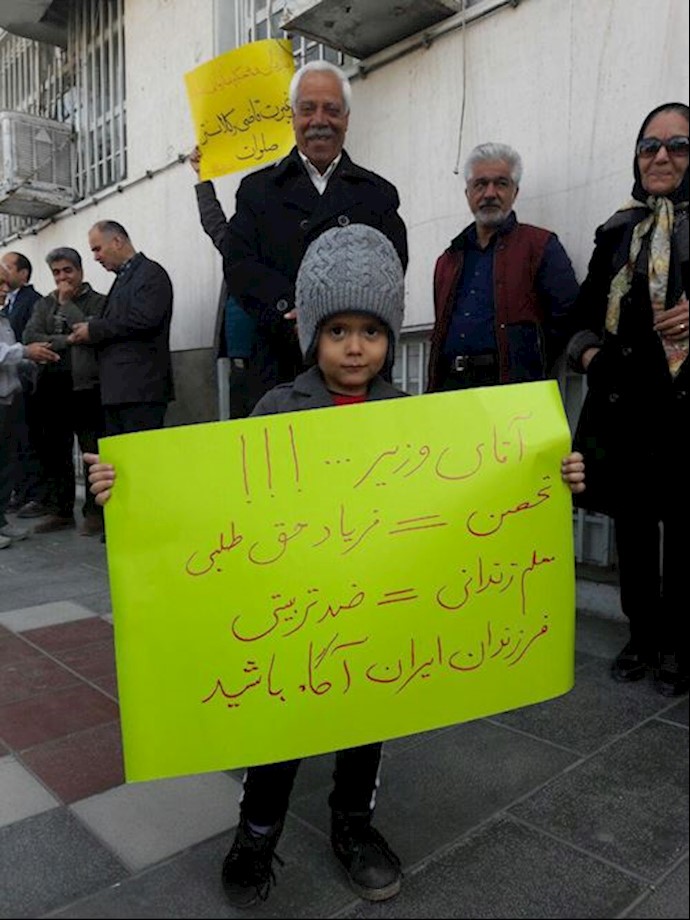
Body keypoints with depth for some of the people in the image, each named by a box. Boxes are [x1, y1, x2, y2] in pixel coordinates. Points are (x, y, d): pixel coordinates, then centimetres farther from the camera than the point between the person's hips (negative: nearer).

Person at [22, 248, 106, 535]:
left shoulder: (98, 301, 4)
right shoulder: (43, 304, 17)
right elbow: (29, 337, 3)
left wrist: (66, 303, -4)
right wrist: (68, 341, -8)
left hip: (86, 386, -5)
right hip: (52, 388, 5)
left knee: (94, 453, -3)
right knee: (54, 453, 9)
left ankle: (95, 512, 7)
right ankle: (60, 511, 20)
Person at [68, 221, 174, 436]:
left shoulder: (151, 273, -3)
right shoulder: (122, 278, 24)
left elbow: (144, 320, -18)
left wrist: (93, 329, -10)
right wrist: (85, 333, 3)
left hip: (141, 389, -9)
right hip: (116, 389, 9)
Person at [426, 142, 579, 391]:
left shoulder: (540, 246, 6)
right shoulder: (448, 260, 22)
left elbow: (569, 314, -4)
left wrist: (532, 365, -2)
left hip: (513, 389, -4)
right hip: (448, 385, 5)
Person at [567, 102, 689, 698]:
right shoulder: (616, 232, 15)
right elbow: (586, 312, 17)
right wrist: (589, 355, -1)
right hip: (624, 402, 4)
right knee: (632, 523, 9)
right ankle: (642, 637, 24)